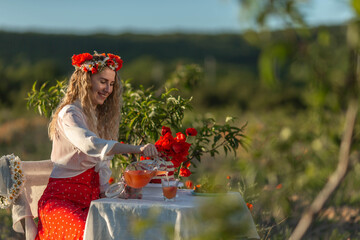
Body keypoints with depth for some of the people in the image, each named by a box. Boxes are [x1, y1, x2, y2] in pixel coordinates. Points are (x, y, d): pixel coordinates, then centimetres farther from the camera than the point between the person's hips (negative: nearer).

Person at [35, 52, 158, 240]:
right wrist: (137, 149, -41)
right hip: (62, 198, -7)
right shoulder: (69, 114, -10)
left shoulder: (102, 116, 17)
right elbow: (91, 145, -30)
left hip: (93, 198, 7)